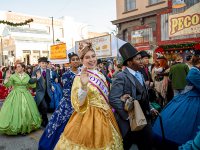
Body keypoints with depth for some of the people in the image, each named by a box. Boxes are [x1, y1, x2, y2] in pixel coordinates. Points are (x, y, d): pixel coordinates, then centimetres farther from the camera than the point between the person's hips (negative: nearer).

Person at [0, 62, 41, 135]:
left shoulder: (27, 76, 5)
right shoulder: (13, 76, -2)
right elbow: (6, 85, -8)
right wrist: (7, 77, -19)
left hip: (25, 95, 2)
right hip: (15, 95, -2)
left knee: (26, 112, 4)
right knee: (15, 111, -4)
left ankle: (25, 128, 19)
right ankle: (16, 128, 13)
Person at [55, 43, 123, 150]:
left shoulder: (101, 76, 6)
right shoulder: (79, 78, -12)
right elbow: (79, 103, -21)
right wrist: (83, 85, -35)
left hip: (105, 116, 6)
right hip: (88, 117, -6)